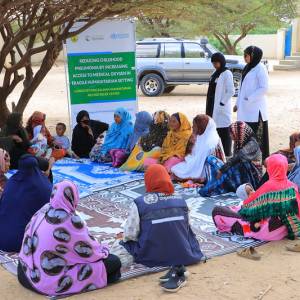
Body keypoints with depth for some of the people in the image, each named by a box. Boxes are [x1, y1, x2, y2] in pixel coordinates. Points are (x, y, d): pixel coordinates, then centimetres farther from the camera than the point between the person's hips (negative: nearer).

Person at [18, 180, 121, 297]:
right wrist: (103, 250, 11)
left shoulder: (44, 210, -2)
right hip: (53, 280, -8)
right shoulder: (71, 220, -22)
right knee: (114, 262, -4)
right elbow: (88, 249, -11)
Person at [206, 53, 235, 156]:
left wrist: (222, 103, -16)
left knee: (224, 132, -4)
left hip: (222, 108, -8)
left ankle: (227, 155, 2)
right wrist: (209, 107, 13)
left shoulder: (227, 73, -10)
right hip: (213, 107, 8)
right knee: (216, 131, 13)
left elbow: (231, 91, -15)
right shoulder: (216, 73, 15)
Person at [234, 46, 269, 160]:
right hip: (245, 108, 8)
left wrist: (249, 98, -16)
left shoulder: (260, 68, -10)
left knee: (257, 134, -5)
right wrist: (238, 103, 15)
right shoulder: (247, 68, 14)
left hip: (255, 109, -8)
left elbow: (264, 88, -16)